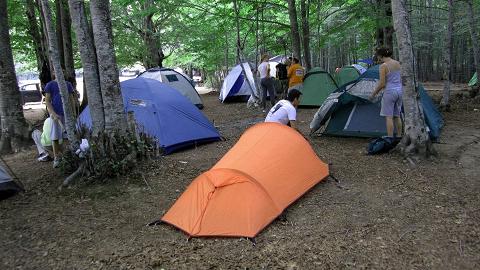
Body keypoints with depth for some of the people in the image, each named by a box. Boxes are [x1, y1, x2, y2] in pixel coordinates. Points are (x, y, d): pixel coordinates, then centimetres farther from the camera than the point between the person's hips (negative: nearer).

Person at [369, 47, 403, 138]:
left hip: (390, 91, -7)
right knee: (397, 116, 16)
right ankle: (399, 137, 22)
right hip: (399, 90, 8)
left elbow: (382, 84, -15)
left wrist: (373, 94, -4)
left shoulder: (383, 66, -13)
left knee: (389, 116, -3)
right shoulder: (398, 63, 9)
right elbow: (400, 79, 15)